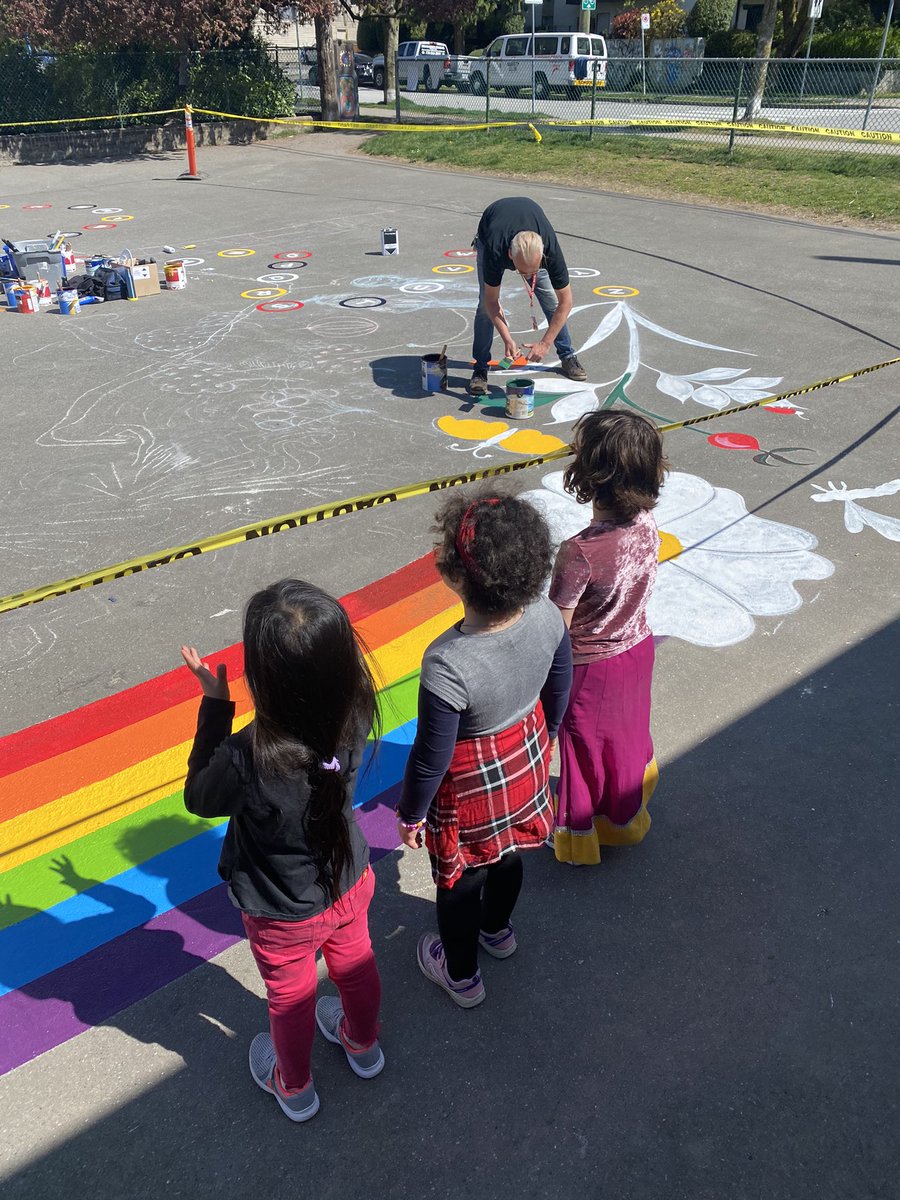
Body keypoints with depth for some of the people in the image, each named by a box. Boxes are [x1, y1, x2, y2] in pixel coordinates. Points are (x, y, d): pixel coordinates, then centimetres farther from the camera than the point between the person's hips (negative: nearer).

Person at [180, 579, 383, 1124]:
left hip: (284, 915, -3)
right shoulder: (355, 715, -29)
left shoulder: (249, 757, -42)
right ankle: (363, 1044, 62)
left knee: (291, 997, 26)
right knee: (355, 965, 33)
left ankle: (294, 1086, 56)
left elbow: (199, 798, -19)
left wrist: (215, 704, -20)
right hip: (350, 883, 4)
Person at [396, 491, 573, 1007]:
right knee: (507, 853, 33)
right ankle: (498, 930, 64)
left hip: (470, 789, -5)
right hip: (526, 761, 6)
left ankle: (462, 975, 51)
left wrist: (410, 813, -6)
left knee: (459, 878, 24)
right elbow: (560, 687, -3)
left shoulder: (448, 665, -41)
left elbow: (431, 758, -26)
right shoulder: (547, 616, -23)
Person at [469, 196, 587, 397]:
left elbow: (565, 301, -28)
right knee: (484, 303, -15)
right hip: (489, 234, -1)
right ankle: (480, 369, -5)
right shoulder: (495, 251, -44)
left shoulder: (550, 249, -41)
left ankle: (567, 356, 14)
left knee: (551, 298, -5)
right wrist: (507, 339, -38)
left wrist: (545, 343, -34)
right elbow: (491, 301, -29)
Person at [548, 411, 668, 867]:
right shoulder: (647, 526, -16)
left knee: (584, 747, 18)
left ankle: (578, 834, 43)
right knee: (627, 732, 29)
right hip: (636, 647, 6)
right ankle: (626, 816, 55)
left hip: (589, 668, -6)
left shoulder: (579, 553, -36)